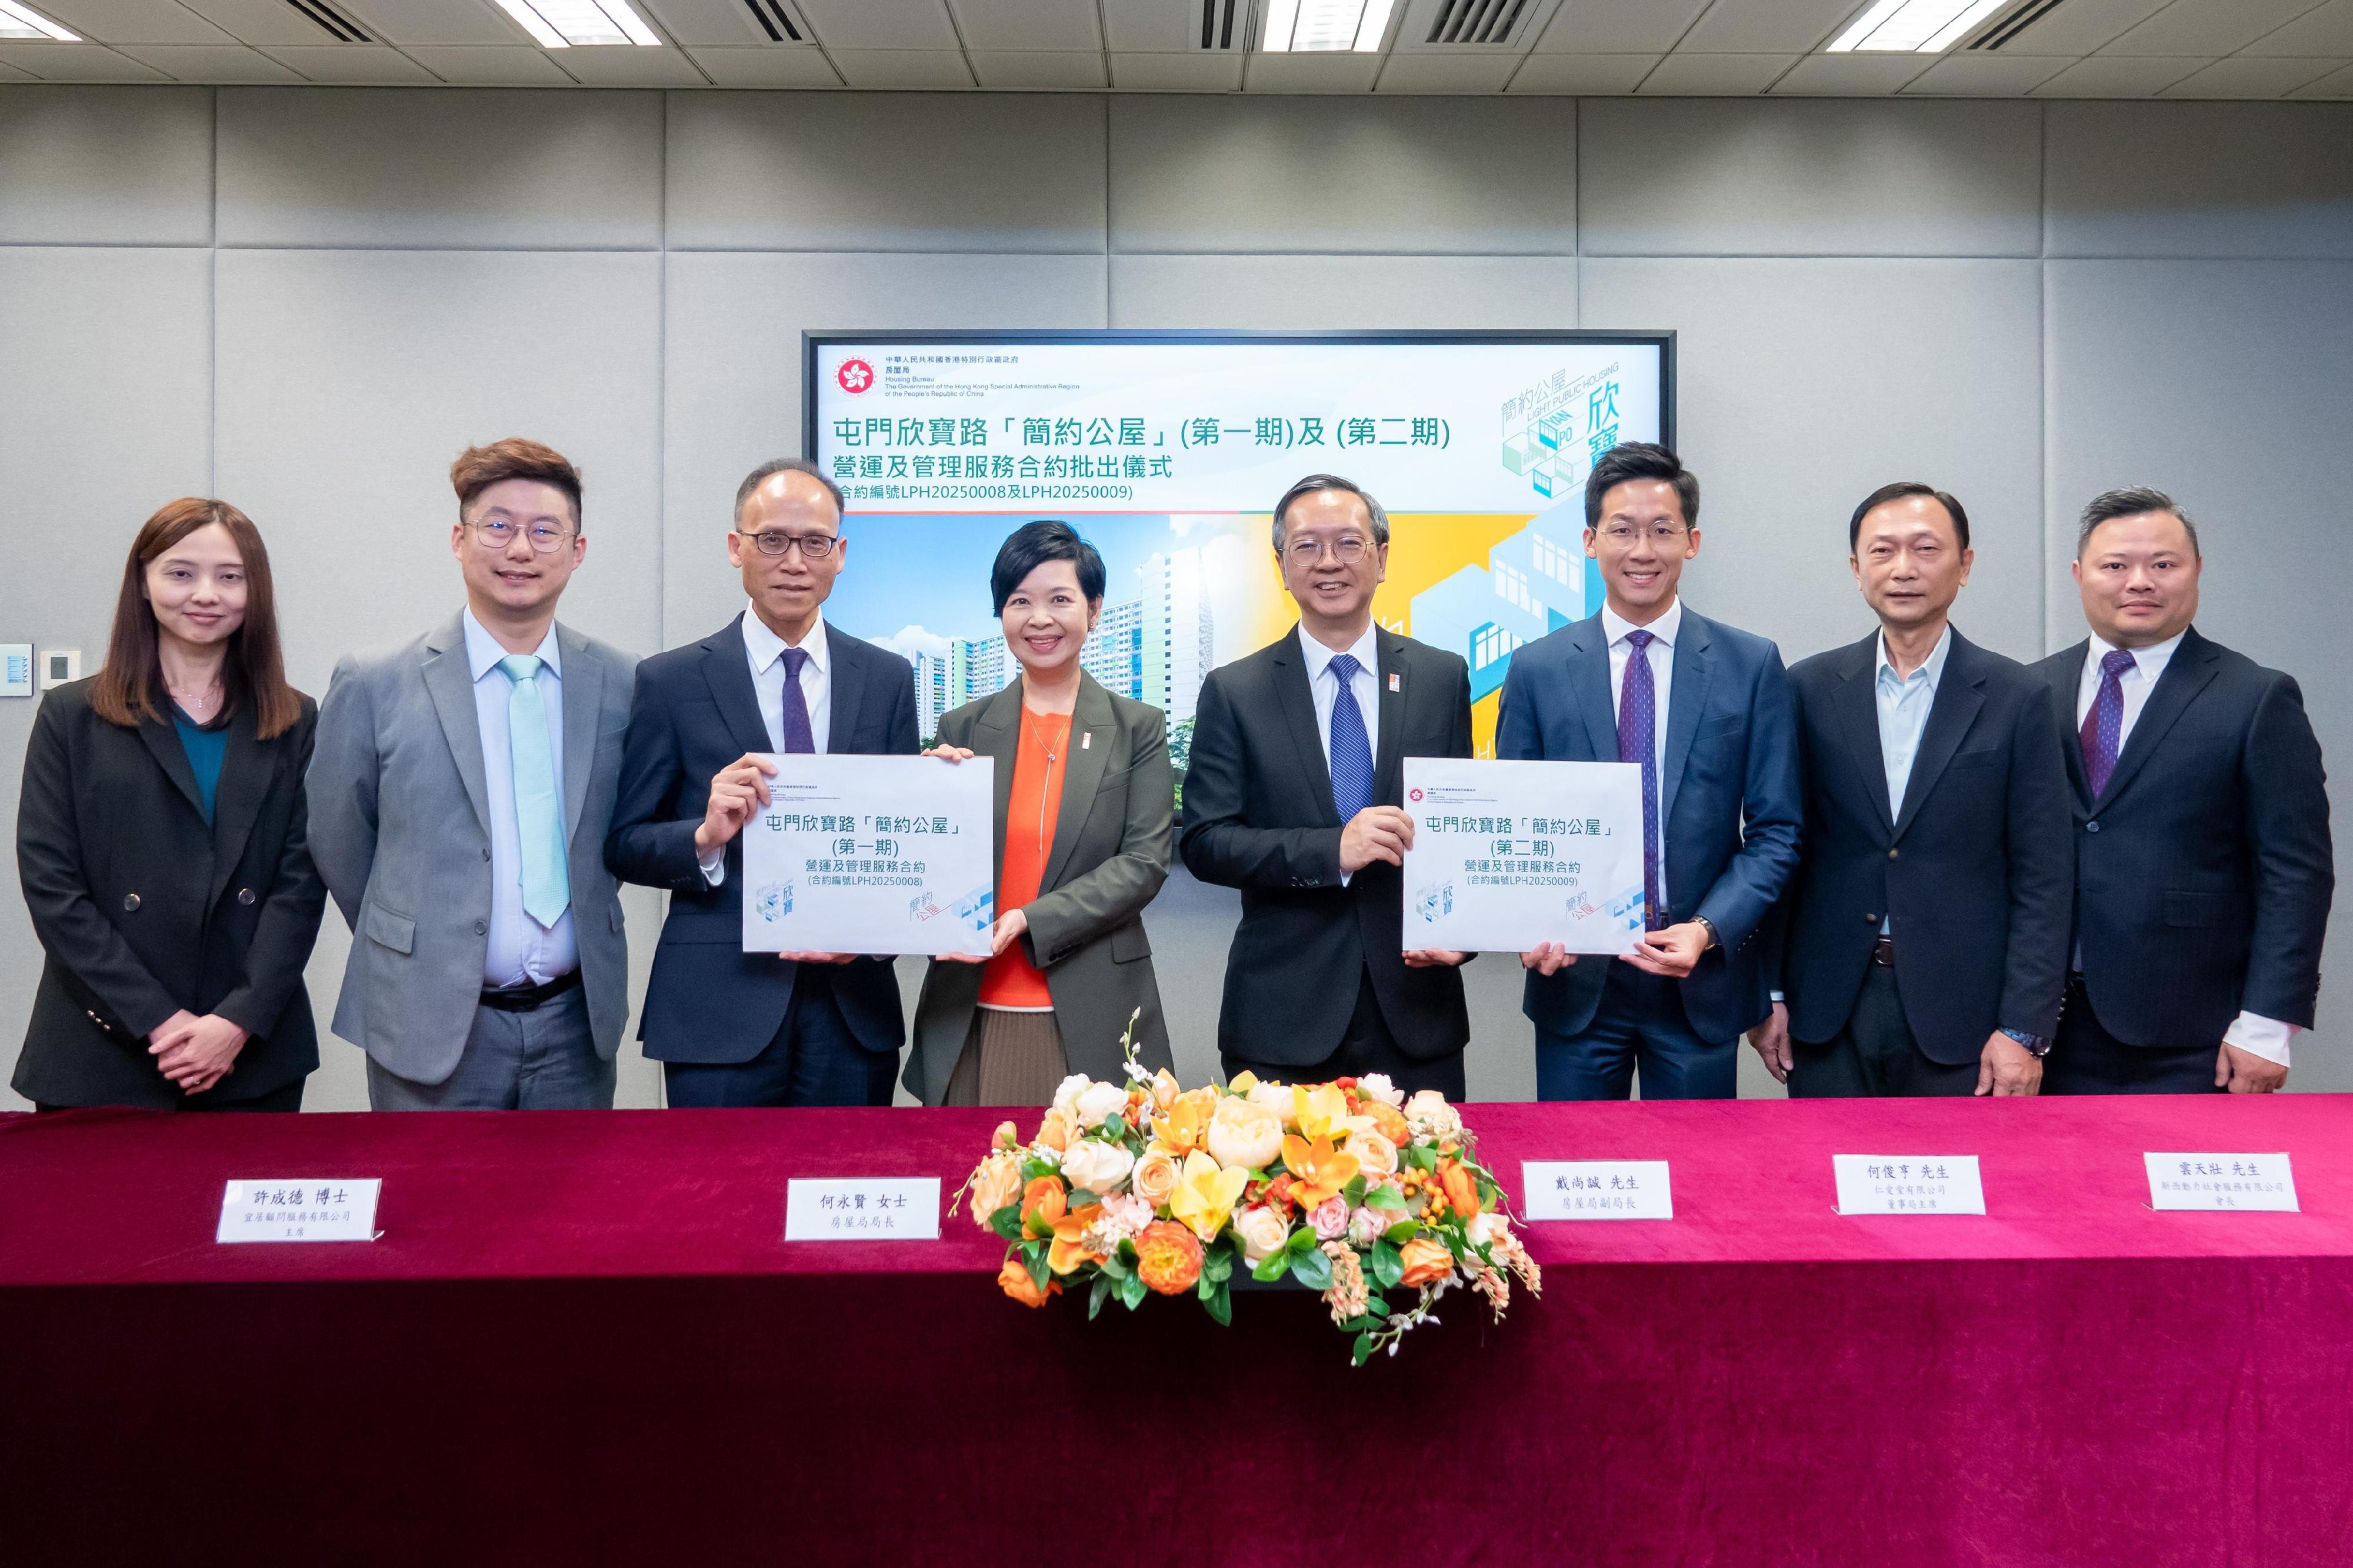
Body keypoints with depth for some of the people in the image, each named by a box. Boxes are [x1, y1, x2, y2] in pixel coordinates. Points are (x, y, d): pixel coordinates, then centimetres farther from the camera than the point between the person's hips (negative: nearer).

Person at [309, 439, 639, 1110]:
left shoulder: (622, 684, 1)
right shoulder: (372, 684, -5)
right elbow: (338, 844, 4)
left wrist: (579, 932, 11)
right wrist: (418, 951, 11)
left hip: (577, 1028, 2)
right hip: (433, 1028, -2)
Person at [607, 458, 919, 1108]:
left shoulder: (888, 679, 8)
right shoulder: (670, 681, 1)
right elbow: (625, 846, 1)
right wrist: (704, 838, -19)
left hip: (854, 1007, 2)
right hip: (720, 1008, -2)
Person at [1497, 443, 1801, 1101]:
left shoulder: (1752, 665, 1)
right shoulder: (1537, 669, 2)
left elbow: (1775, 831, 0)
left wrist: (1709, 929, -14)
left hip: (1702, 981, 0)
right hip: (1575, 980, 0)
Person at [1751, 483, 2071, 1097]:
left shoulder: (2015, 699, 0)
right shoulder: (1810, 689, 4)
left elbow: (2042, 879, -1)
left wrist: (2024, 1030, -7)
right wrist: (1767, 994, 2)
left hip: (1957, 1015, -1)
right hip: (1827, 1010, 1)